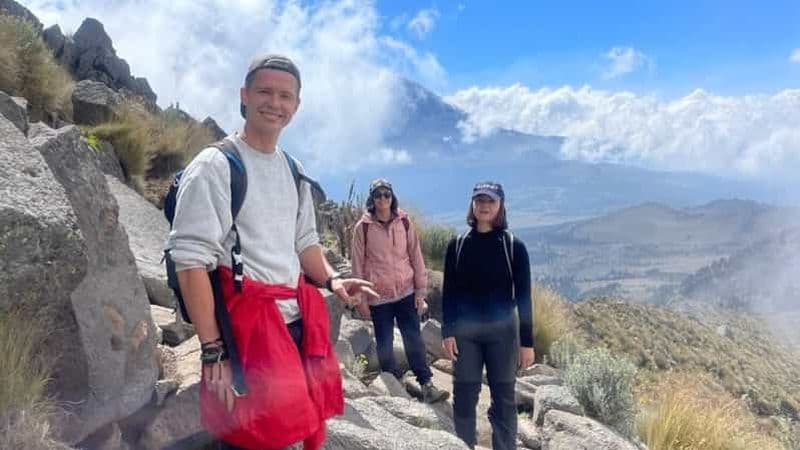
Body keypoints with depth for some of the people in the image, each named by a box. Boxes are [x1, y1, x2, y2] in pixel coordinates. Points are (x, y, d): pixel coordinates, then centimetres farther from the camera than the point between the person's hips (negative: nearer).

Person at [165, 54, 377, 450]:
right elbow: (191, 260, -15)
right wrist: (213, 351, -18)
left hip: (299, 321, 7)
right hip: (246, 326, -7)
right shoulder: (215, 166, -11)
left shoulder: (293, 171, 12)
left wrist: (331, 279, 1)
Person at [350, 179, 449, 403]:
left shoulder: (404, 222, 2)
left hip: (406, 292, 1)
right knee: (384, 344, 8)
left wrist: (421, 290, 1)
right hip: (378, 296, -1)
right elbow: (358, 264, 0)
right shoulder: (363, 227, -3)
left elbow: (416, 256, 4)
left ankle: (427, 385, 4)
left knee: (414, 340, 0)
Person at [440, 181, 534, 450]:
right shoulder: (457, 245, 2)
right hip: (465, 331, 2)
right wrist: (447, 332, -3)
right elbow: (449, 291, 3)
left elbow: (523, 296, -3)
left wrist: (527, 341, -4)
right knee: (463, 398, 8)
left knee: (503, 399, 7)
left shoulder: (514, 246, -3)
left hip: (502, 331, -1)